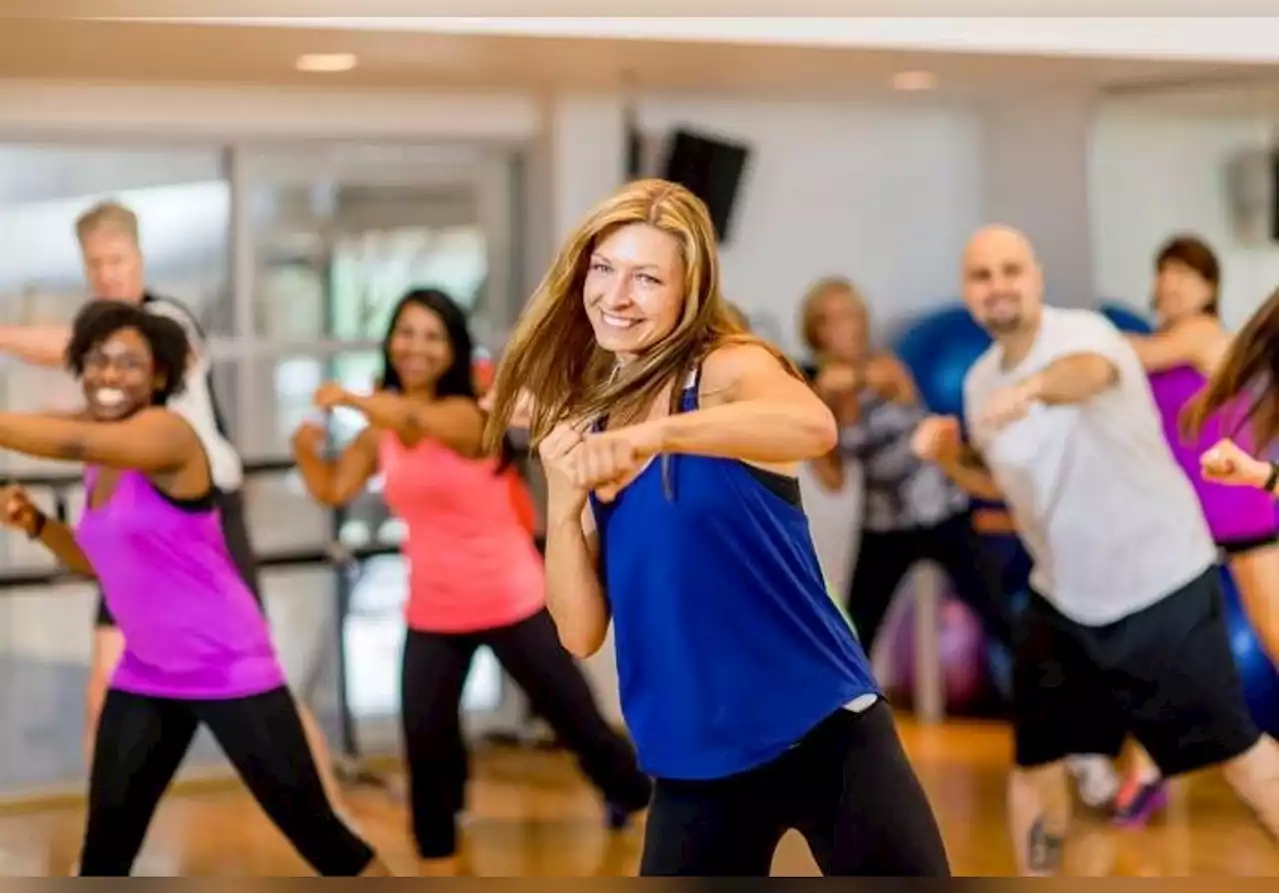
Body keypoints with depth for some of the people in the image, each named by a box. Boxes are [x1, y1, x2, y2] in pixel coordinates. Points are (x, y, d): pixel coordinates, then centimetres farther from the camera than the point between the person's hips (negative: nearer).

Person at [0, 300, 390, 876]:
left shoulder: (168, 434, -18)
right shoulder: (101, 461, 7)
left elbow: (73, 441, -37)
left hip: (229, 672, -8)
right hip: (145, 676, 8)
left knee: (314, 829, -1)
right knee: (104, 848, 6)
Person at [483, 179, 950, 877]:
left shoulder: (730, 367, -8)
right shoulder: (583, 432, 7)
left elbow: (813, 426, -33)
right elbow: (580, 634, 3)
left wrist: (651, 435, -44)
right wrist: (562, 504, -10)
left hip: (823, 731, -4)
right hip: (691, 767, 5)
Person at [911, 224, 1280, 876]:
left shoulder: (1082, 331, -21)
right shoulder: (981, 380, 1)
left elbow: (1089, 370, -48)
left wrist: (1029, 388, -71)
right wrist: (951, 456, -5)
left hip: (1162, 587, -6)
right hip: (1061, 600, 6)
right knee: (1034, 764, 11)